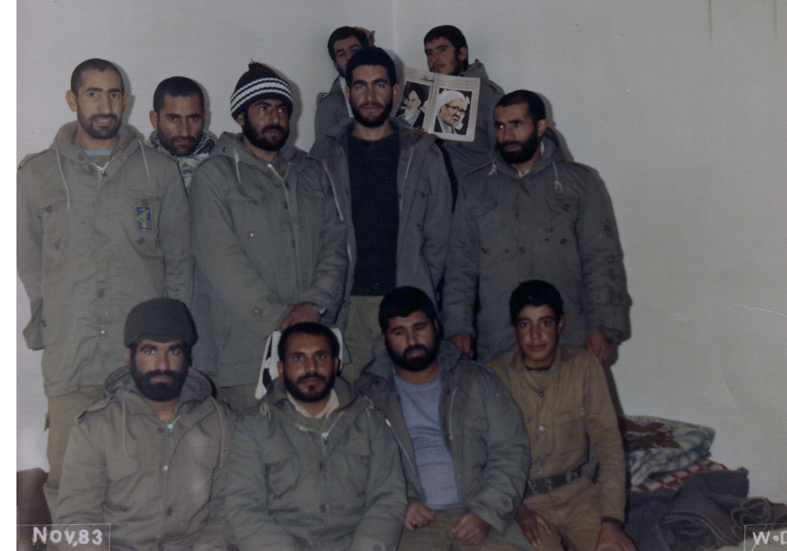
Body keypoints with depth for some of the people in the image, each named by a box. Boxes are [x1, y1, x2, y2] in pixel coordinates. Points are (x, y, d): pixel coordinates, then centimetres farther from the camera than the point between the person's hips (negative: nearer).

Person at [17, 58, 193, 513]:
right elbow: (26, 263, 16)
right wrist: (40, 330, 8)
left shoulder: (160, 172, 9)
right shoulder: (36, 175, 10)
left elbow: (179, 259, 11)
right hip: (69, 359, 1)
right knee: (67, 480, 0)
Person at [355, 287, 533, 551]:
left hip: (476, 517, 2)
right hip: (411, 523, -1)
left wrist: (485, 512, -5)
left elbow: (511, 451, 9)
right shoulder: (367, 392, 10)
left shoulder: (478, 381, 15)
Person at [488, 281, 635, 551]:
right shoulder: (493, 376, -5)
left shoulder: (584, 366, 0)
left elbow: (608, 444, -3)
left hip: (577, 491, 2)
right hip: (520, 497, -2)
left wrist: (611, 521, -13)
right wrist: (515, 508, -19)